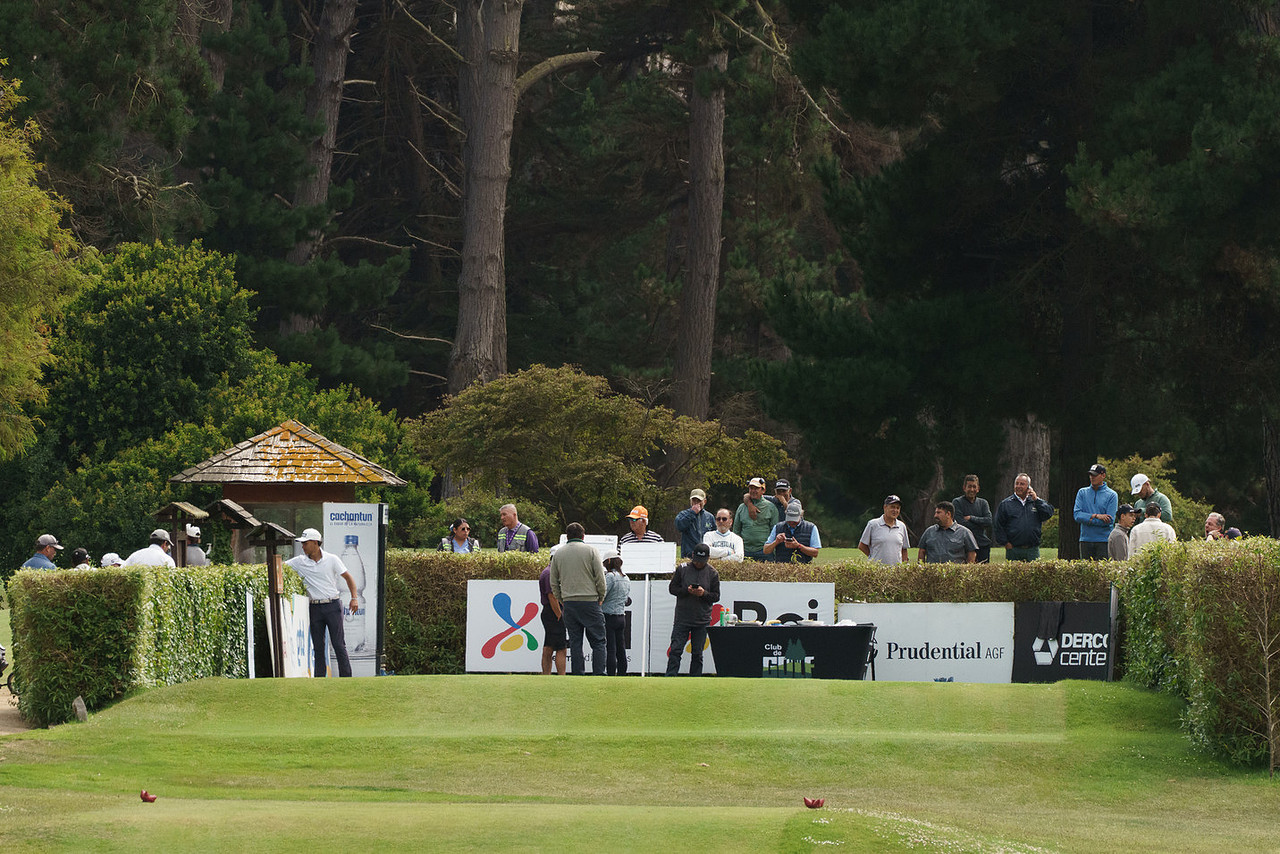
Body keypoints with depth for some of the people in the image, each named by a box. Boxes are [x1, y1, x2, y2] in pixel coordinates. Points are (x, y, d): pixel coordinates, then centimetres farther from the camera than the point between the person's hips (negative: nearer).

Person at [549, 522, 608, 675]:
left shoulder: (558, 554, 8)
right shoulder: (591, 551, -2)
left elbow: (554, 583, 10)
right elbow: (600, 578, -3)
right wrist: (601, 598, 9)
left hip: (569, 603, 3)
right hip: (590, 601, -3)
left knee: (575, 643, 6)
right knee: (598, 642, 0)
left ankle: (578, 675, 2)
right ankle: (598, 674, -10)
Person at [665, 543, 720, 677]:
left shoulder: (712, 573, 2)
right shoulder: (682, 569, 1)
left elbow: (716, 596, 3)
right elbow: (672, 588, 3)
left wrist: (704, 593, -17)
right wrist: (686, 591, -16)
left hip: (702, 620, 1)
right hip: (682, 619, -1)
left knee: (697, 654, 5)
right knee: (676, 650, -6)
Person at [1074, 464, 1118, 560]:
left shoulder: (1111, 495, 1)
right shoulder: (1082, 493, 11)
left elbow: (1110, 521, -9)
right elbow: (1077, 515, -1)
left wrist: (1087, 519, -9)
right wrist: (1096, 516, -13)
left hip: (1104, 540, -3)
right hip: (1086, 540, 3)